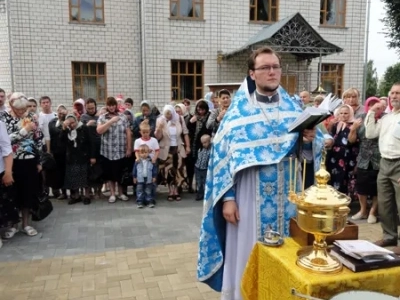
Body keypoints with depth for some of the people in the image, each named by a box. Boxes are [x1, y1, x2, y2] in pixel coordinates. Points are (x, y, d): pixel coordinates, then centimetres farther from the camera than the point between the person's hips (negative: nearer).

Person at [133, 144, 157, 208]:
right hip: (140, 180, 0)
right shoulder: (137, 162, -3)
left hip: (149, 180, 0)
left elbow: (154, 170, 1)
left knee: (149, 191, 8)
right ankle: (140, 202, 11)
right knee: (140, 191, 5)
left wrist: (154, 177, -1)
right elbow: (134, 170, 3)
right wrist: (134, 177, 3)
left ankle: (150, 201, 15)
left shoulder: (151, 161, -4)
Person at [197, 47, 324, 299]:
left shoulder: (293, 107, 7)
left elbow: (315, 148, 5)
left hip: (287, 197, 3)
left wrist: (312, 139, -18)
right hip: (251, 198, -2)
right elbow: (223, 155, -6)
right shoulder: (238, 111, -2)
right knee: (249, 256, 7)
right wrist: (227, 198, -11)